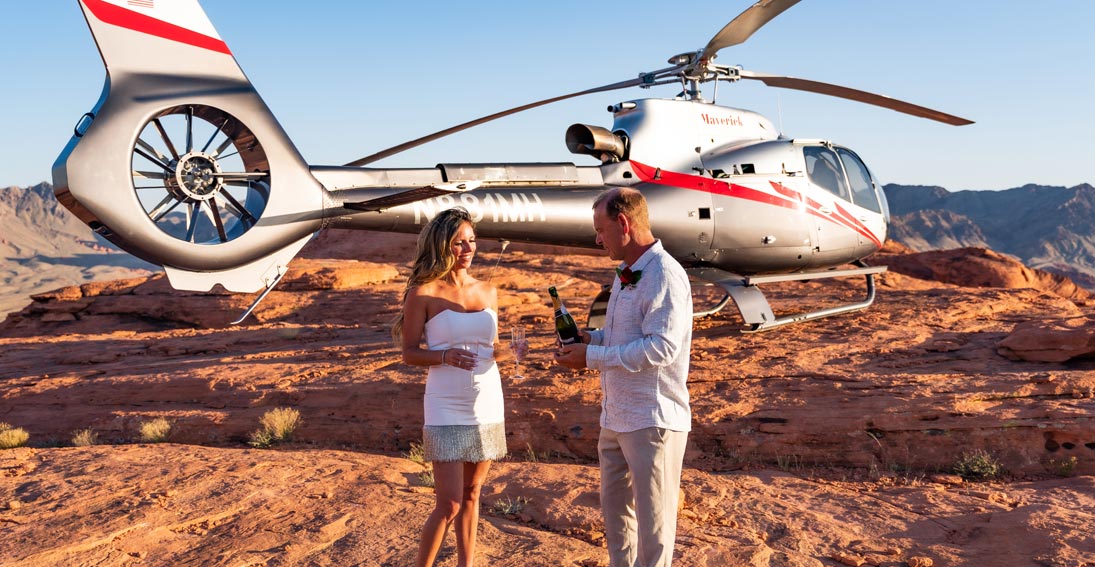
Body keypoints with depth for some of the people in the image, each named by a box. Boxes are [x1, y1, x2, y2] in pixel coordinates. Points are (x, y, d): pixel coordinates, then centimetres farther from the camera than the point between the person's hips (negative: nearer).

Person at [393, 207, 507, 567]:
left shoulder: (488, 291, 8)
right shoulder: (424, 292, -6)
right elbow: (410, 352, -4)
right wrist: (445, 356, -22)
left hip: (488, 406, 5)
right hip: (447, 411, -5)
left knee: (471, 494, 14)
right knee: (449, 504, -5)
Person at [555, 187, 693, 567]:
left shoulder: (664, 275, -18)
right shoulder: (624, 275, 13)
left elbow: (662, 347, -26)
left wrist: (593, 358, -21)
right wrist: (592, 338, 6)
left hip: (653, 419, -10)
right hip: (616, 416, 10)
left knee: (653, 520, 2)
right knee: (615, 508, 20)